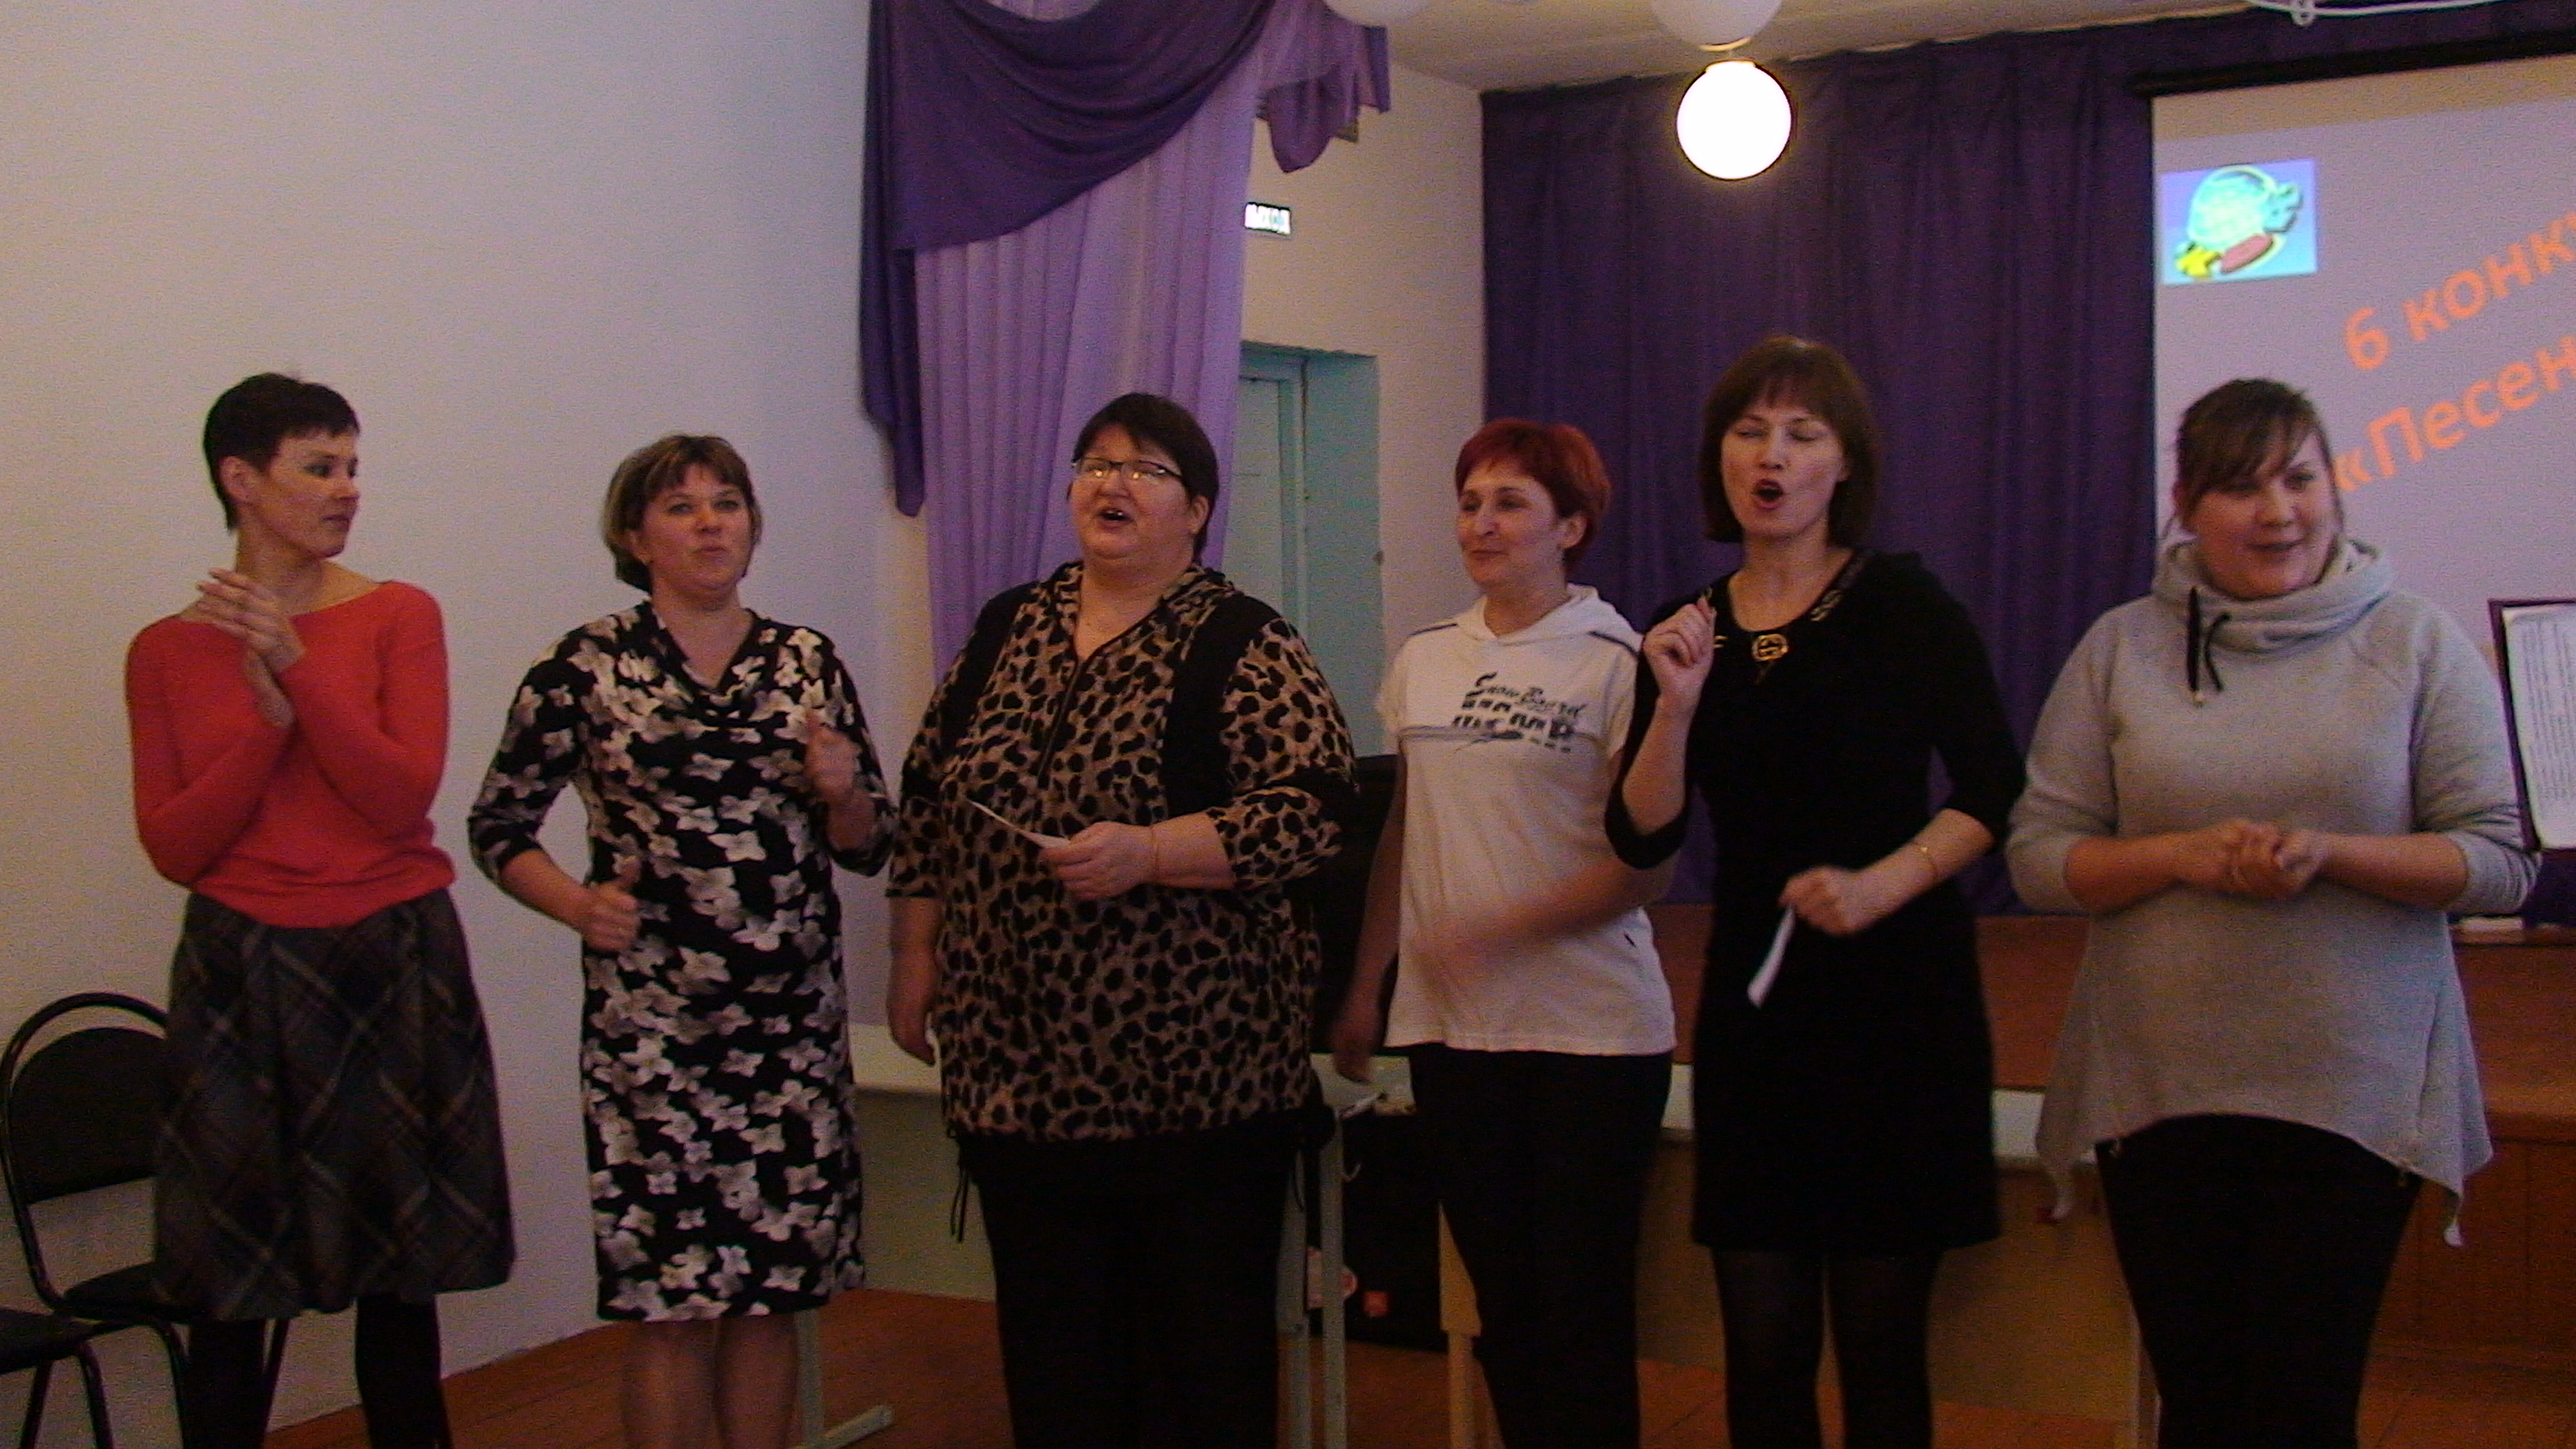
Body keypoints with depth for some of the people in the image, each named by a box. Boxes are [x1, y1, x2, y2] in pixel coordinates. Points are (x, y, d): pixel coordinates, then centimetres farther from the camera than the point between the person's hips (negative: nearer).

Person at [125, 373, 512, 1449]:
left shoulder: (398, 617, 1)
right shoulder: (166, 651, 5)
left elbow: (405, 798, -10)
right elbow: (172, 849, -2)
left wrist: (297, 665, -17)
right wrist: (267, 717, -14)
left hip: (392, 967, 0)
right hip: (239, 979, 1)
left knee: (398, 1276, 6)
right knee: (228, 1294, 3)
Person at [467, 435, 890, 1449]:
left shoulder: (807, 662, 9)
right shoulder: (587, 668, -1)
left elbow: (867, 846, 14)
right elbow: (499, 828, 4)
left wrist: (840, 792, -7)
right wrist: (577, 905, -13)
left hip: (795, 1023, 3)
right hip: (652, 1024, -3)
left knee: (774, 1290, 9)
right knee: (677, 1298, 0)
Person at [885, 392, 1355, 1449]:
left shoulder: (1243, 647, -5)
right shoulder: (1005, 630, 12)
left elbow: (1312, 808, -14)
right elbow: (927, 805, 17)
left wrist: (1146, 852, -23)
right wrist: (916, 960, 12)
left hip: (1194, 1058, -5)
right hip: (1016, 1062, 5)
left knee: (1204, 1331, 4)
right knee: (1048, 1331, 13)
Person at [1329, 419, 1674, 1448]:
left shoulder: (1614, 662, -7)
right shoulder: (1425, 660, 9)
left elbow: (1644, 863, -10)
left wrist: (1500, 929, -20)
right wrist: (1365, 987, 13)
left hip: (1591, 1031, -5)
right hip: (1450, 1025, 5)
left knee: (1583, 1306, 3)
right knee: (1500, 1301, 13)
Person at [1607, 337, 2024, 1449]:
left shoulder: (1901, 604, -4)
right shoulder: (1686, 632, 7)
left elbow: (1994, 790, -7)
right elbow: (1643, 837, 1)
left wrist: (1881, 885, -20)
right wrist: (1675, 705, -13)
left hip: (1898, 997, -3)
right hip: (1755, 1002, 3)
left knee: (1878, 1336, 1)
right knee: (1761, 1338, 6)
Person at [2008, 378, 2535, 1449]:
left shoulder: (2416, 641, 1)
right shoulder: (2120, 648, 4)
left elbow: (2500, 859, -1)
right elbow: (2040, 855, 3)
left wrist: (2330, 854, -17)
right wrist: (2181, 855, -15)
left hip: (2351, 1091, -1)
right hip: (2155, 1089, 2)